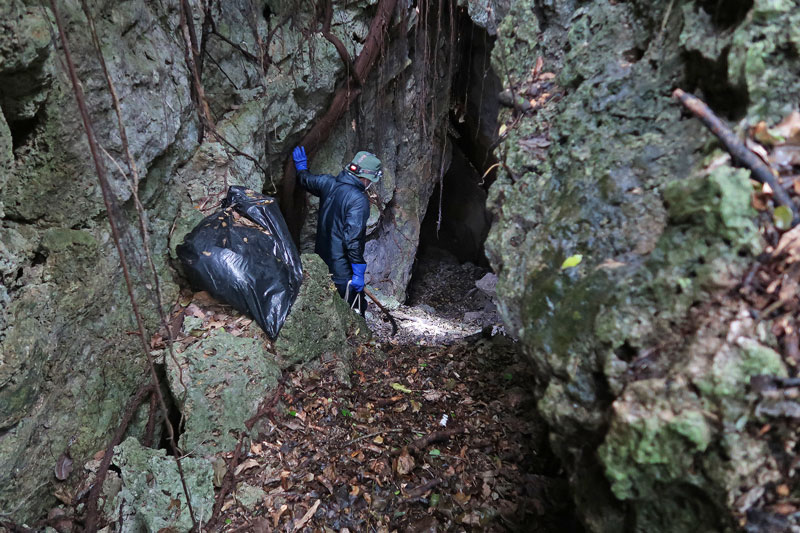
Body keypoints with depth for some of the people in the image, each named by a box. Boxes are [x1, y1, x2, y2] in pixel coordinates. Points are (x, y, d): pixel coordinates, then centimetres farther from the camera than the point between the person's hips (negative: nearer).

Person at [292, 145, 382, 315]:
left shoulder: (328, 183, 0)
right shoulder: (359, 199, -22)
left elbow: (306, 180, 22)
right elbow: (353, 239, -26)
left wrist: (301, 165, 44)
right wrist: (359, 272, -20)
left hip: (321, 261, 8)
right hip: (342, 269, -8)